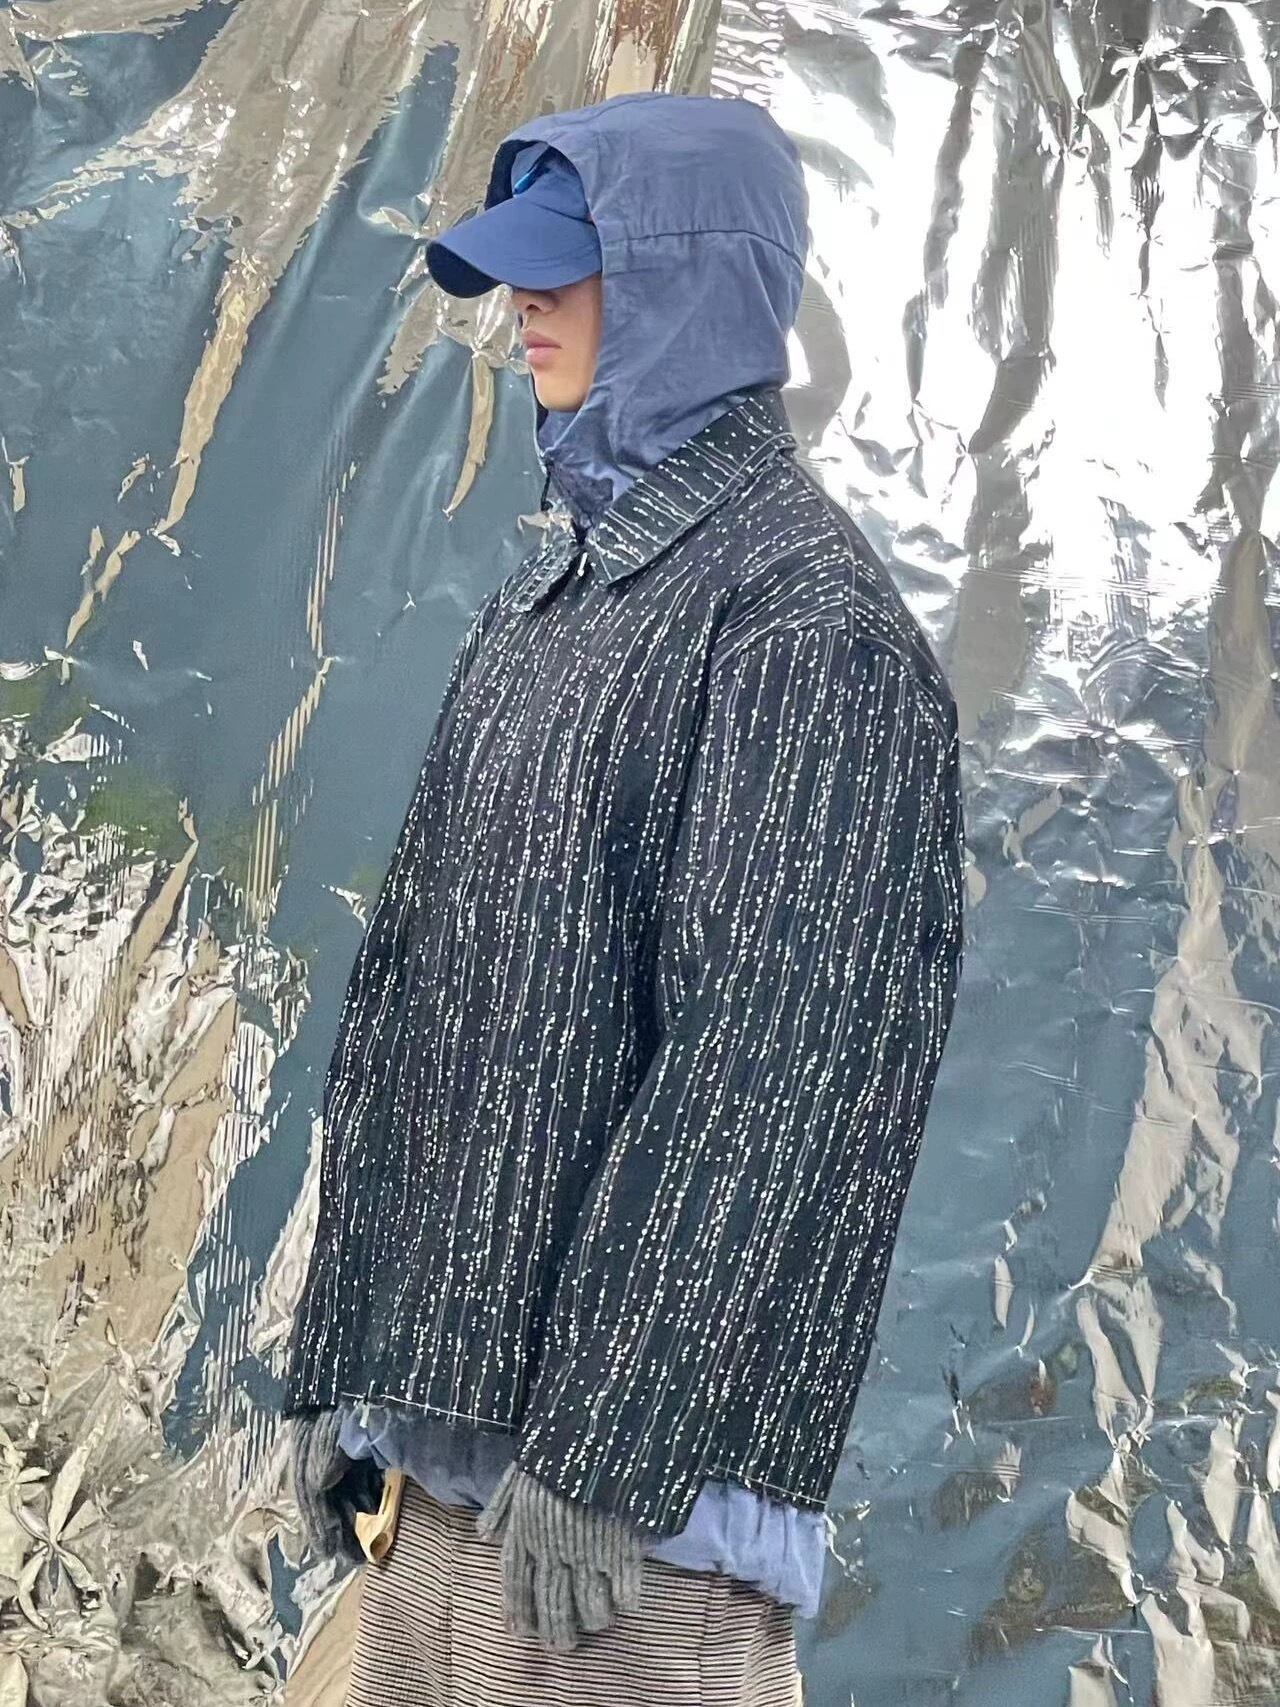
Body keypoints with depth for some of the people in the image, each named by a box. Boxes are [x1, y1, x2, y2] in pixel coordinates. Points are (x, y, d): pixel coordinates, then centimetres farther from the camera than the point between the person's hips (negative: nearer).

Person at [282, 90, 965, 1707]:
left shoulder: (804, 615, -10)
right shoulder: (547, 591, 15)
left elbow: (775, 1074, -17)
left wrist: (608, 1450, -19)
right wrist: (344, 1358, 13)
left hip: (618, 1437, -8)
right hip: (447, 1408, 8)